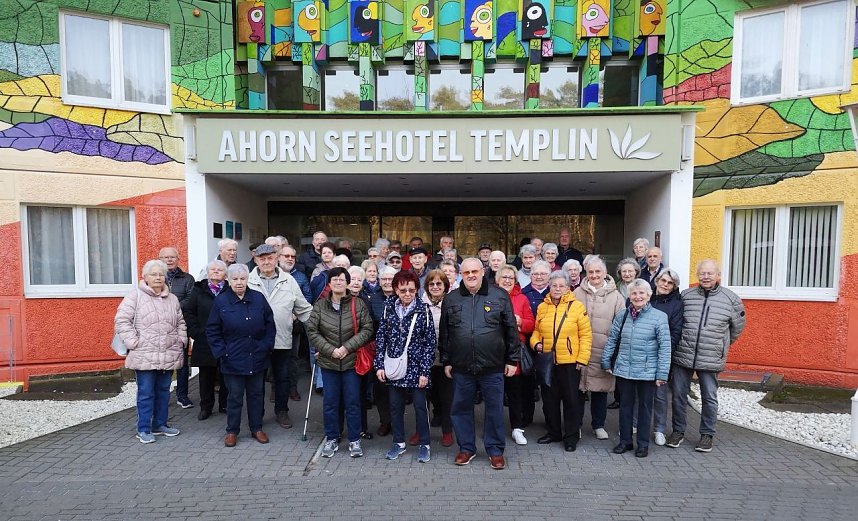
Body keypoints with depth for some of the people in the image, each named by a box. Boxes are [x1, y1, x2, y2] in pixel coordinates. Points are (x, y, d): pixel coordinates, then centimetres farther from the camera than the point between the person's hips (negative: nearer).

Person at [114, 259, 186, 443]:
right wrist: (134, 342, -11)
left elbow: (180, 323, 20)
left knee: (163, 391, 14)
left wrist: (181, 340, 10)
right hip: (145, 356, -5)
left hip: (168, 356, 5)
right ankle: (144, 429, 14)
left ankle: (160, 424, 27)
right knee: (146, 393, 1)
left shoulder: (172, 299, 12)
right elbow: (122, 320, -7)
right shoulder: (135, 296, -4)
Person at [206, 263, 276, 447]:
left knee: (256, 394, 14)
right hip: (233, 360, -2)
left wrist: (267, 346, -1)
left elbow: (270, 324, 6)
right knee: (235, 396, 9)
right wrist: (221, 351, -7)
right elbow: (212, 330, 0)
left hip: (258, 358, 2)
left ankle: (257, 428, 28)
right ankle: (232, 431, 26)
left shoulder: (259, 298, 1)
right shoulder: (220, 301, -4)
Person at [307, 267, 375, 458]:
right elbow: (312, 331, -2)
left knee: (352, 401, 8)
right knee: (330, 401, 12)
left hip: (351, 361, -1)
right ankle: (331, 439, 29)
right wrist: (330, 350, -11)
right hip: (328, 362, 1)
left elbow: (367, 329, -6)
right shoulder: (320, 305, -1)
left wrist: (347, 347, -15)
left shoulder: (358, 304, -5)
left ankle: (354, 440, 23)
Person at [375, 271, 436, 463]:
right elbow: (381, 337, 4)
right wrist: (379, 365, -1)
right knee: (395, 406, 13)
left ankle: (424, 444, 25)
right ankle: (399, 442, 31)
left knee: (420, 406, 7)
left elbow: (430, 342, -7)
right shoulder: (389, 308, 1)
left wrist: (425, 371, -10)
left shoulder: (423, 310, -8)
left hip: (416, 368, -3)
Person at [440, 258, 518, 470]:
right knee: (461, 408, 12)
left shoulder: (500, 296, -1)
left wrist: (512, 360, 1)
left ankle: (495, 450, 27)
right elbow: (444, 333, 9)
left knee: (495, 409, 9)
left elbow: (511, 330, 2)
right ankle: (466, 448, 30)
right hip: (461, 367, 2)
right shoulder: (451, 299, 5)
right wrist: (446, 361, 8)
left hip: (493, 367, -2)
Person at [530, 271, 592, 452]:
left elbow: (586, 335, -5)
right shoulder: (542, 307, 6)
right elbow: (536, 331, 15)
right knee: (549, 399, 14)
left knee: (571, 399, 6)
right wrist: (536, 343, -5)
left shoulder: (577, 307, -5)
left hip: (570, 362, -4)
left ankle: (571, 436, 21)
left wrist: (582, 358, -10)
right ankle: (553, 432, 30)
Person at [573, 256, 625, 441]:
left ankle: (598, 425, 28)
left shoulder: (615, 296, 2)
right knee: (577, 388, 7)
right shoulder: (577, 293, 2)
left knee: (600, 389, 10)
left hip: (603, 351, 0)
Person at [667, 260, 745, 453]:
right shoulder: (685, 296, 1)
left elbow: (737, 327, 12)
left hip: (710, 360, -1)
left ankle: (707, 434, 28)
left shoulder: (731, 299, -2)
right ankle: (678, 431, 25)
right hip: (683, 356, 1)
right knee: (678, 395, 9)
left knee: (709, 398, 10)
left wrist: (721, 345, 16)